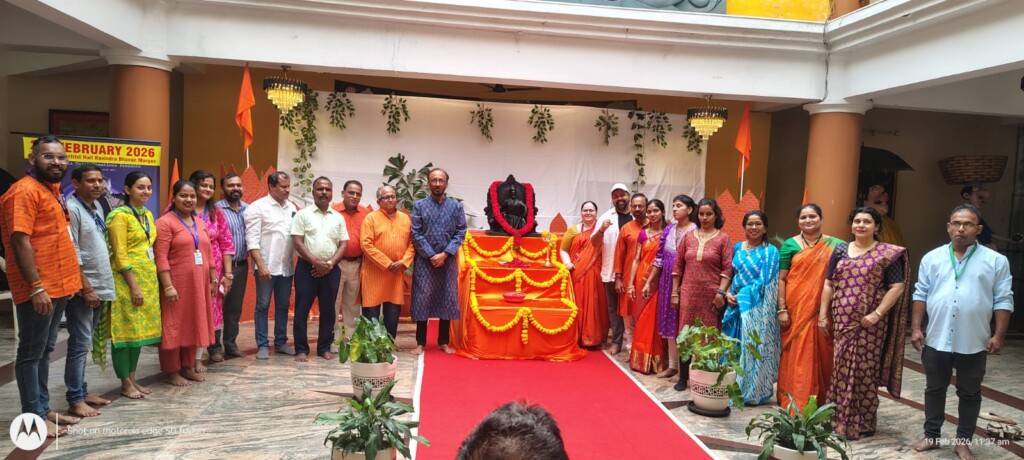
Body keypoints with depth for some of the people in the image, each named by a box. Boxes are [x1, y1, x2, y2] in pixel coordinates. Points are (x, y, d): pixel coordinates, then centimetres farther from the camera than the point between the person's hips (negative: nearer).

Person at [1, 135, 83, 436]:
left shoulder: (52, 190, 15)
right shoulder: (24, 191, -13)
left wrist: (69, 279, 18)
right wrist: (36, 287, -23)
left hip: (58, 286, 9)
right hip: (38, 289, -9)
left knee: (45, 350, 15)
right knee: (31, 352, 0)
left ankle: (43, 408, 25)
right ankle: (33, 417, 8)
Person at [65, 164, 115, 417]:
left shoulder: (97, 207, 12)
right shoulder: (72, 209, -13)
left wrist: (102, 286, 15)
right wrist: (86, 288, -18)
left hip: (99, 286, 8)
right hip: (82, 290, -8)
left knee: (84, 344, 15)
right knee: (80, 345, -5)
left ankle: (82, 391, 23)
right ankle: (75, 400, 2)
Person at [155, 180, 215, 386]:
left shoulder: (200, 223, 14)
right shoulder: (165, 222, -8)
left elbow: (208, 253, 17)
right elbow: (161, 257, -15)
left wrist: (213, 280, 14)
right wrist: (168, 286, -21)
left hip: (199, 284, 7)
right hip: (177, 284, -7)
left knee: (194, 324, 13)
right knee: (174, 326, 1)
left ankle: (188, 367, 24)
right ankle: (172, 372, 10)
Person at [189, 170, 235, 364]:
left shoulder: (217, 212, 10)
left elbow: (226, 243, 9)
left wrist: (227, 273, 4)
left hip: (214, 271, 4)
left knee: (213, 310, 11)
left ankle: (215, 348, 26)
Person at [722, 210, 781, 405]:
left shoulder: (770, 252, -4)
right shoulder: (737, 248, 11)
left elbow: (764, 282, -11)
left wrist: (741, 295, -12)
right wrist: (727, 294, -4)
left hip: (756, 309, -5)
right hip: (735, 306, 5)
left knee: (753, 348, -1)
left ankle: (753, 392, 11)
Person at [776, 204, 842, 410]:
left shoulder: (835, 245, 7)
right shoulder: (790, 244, 4)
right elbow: (781, 279, 1)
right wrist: (782, 309, -6)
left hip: (822, 310, 1)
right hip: (796, 309, -1)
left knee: (821, 355, 6)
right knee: (796, 355, 2)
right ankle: (793, 403, 12)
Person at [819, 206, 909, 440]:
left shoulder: (888, 254, -2)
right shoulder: (841, 250, 9)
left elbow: (897, 287, -7)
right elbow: (828, 284, 10)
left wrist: (877, 314, -15)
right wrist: (823, 314, 5)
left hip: (869, 323, -3)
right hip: (842, 320, 4)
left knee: (865, 369, 1)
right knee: (841, 367, 6)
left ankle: (863, 422, 14)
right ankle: (842, 418, 18)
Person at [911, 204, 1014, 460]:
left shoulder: (996, 261, -2)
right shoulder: (932, 258, 3)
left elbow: (1003, 301, -2)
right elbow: (920, 294, 5)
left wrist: (999, 336, -6)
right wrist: (916, 328, 1)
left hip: (974, 343, -1)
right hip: (936, 340, 2)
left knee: (970, 394, 12)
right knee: (934, 390, 14)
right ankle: (932, 435, 28)